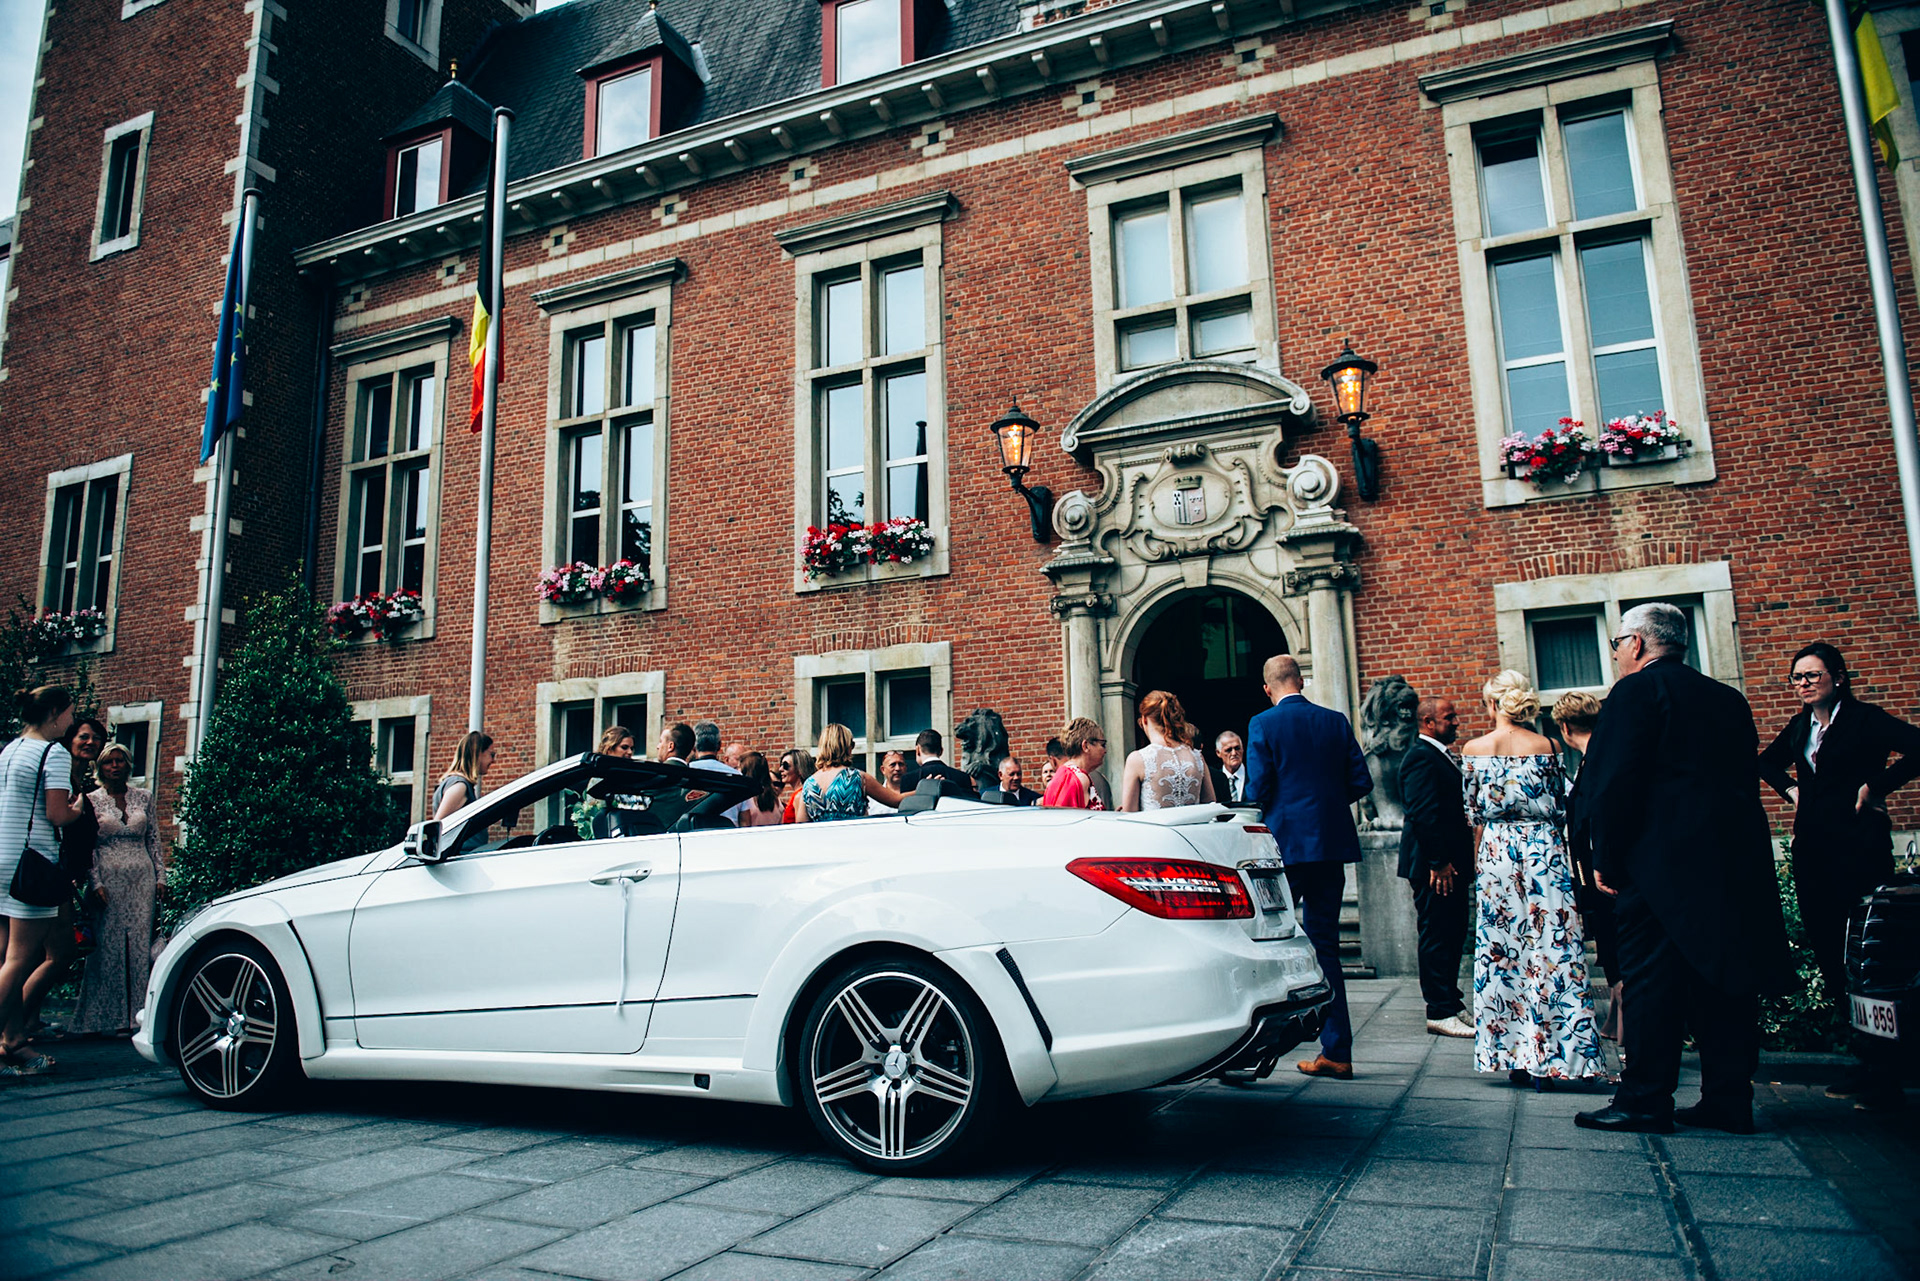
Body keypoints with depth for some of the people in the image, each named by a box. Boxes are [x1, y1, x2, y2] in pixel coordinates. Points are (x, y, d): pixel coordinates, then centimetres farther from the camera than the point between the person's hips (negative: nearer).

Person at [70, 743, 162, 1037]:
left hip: (142, 880, 2)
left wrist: (160, 877, 6)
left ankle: (138, 1015, 5)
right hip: (109, 879, -2)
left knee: (140, 946, 0)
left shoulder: (144, 797, 10)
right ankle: (110, 1018, 5)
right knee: (110, 948, -2)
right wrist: (96, 884, -9)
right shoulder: (91, 800, 4)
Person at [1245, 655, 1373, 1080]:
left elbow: (1258, 789, -11)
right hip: (1332, 844, 4)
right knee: (1324, 944, 9)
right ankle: (1336, 1052, 10)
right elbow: (1361, 782, 5)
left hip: (1285, 842, -4)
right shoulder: (1336, 721, 6)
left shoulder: (1263, 725, -7)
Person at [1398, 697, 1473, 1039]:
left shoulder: (1438, 754, 18)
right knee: (1437, 936, -4)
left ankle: (1449, 1001, 27)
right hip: (1434, 866, -10)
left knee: (1452, 935, 16)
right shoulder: (1421, 757, -16)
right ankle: (1440, 1013, 2)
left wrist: (1455, 860, 17)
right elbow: (1423, 813, -22)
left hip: (1450, 863, 10)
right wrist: (1439, 862, -23)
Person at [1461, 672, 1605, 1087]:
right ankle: (1547, 1058, 3)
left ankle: (1513, 1055, 11)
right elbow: (1561, 807, 4)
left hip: (1496, 851, 1)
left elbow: (1472, 812, 4)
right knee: (1550, 948, 3)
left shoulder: (1473, 749, -2)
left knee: (1500, 949, 7)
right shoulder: (1545, 746, -3)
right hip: (1544, 850, 0)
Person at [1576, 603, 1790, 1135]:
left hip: (1662, 864, -8)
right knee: (1723, 979, 12)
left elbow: (1615, 783, -15)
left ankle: (1645, 1100, 3)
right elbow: (1748, 780, 18)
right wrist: (1736, 852, 22)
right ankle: (1730, 1101, 18)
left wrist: (1606, 861, -9)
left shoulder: (1637, 691, -8)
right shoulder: (1730, 699, 16)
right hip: (1736, 862, 8)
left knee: (1651, 981, -2)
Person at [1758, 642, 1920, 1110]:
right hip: (1812, 848, 7)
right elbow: (1768, 761, 32)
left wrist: (1873, 785, -15)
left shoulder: (1864, 719, -5)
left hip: (1858, 846, -6)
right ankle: (1867, 1059, 19)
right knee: (1828, 953, 7)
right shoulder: (1800, 726, 13)